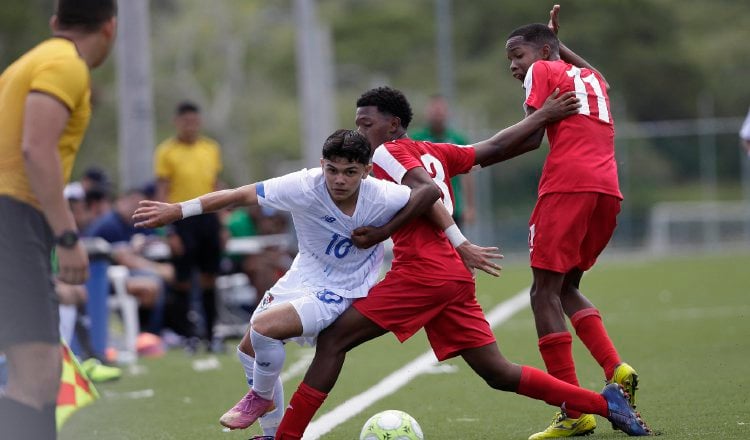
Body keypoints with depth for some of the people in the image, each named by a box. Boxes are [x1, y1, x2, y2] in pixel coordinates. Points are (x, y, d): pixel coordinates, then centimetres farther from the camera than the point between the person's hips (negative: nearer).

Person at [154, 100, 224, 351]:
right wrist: (170, 231, -12)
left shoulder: (211, 149, 10)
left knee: (209, 279, 6)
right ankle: (189, 336, 6)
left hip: (208, 217, 4)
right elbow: (162, 194, -6)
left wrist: (221, 225, 11)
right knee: (183, 281, -2)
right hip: (182, 219, -4)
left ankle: (210, 335, 13)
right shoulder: (167, 152, -4)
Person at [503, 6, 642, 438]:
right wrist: (557, 38, 53)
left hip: (567, 186, -7)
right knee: (567, 287, 21)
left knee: (545, 293, -4)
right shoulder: (593, 78, 26)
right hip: (608, 189, 7)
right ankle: (617, 370, -2)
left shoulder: (543, 71, 7)